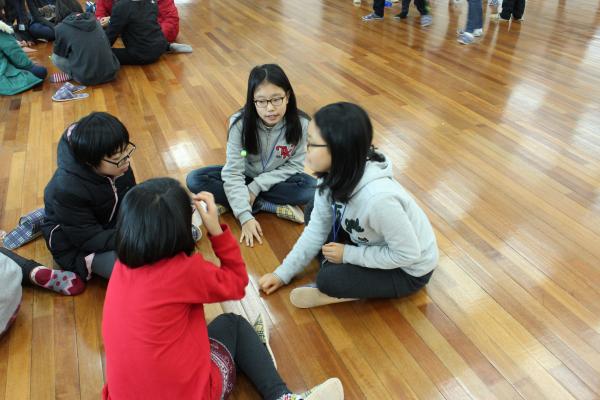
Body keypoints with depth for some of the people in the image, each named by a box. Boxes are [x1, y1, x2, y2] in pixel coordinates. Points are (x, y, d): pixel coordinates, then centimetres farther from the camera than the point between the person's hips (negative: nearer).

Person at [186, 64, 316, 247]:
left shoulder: (300, 123, -22)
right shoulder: (240, 123, -24)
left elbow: (295, 165, -14)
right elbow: (233, 172, -25)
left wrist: (256, 186, -23)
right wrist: (245, 216, -34)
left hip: (278, 179, 0)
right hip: (245, 176, 1)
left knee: (313, 188, -31)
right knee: (195, 180, -23)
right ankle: (275, 207, -23)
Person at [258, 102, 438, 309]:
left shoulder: (378, 197, -40)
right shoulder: (335, 174, -17)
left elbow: (408, 254, -27)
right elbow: (317, 226, -6)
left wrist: (348, 254, -19)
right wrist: (283, 273, -5)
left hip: (409, 269, -7)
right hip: (372, 243, 7)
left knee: (329, 279, -26)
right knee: (314, 212, -2)